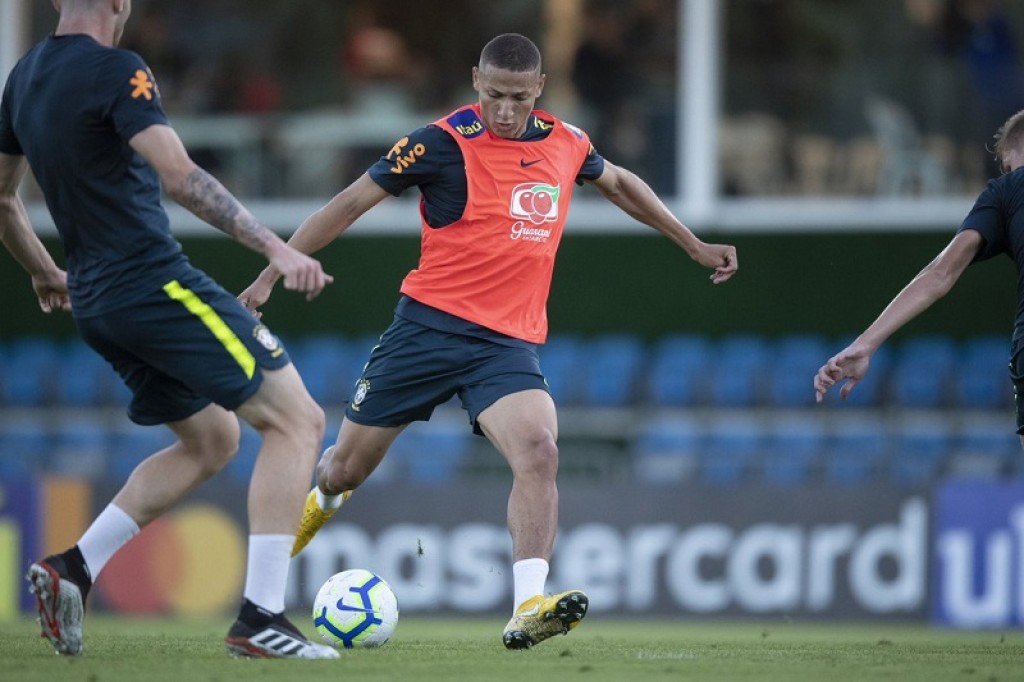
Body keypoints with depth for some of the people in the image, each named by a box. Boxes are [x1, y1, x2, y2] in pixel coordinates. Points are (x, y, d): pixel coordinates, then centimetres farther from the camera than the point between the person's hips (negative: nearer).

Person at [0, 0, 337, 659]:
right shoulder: (115, 71, -14)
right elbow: (180, 177, -24)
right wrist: (275, 247, -24)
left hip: (96, 301, 9)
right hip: (157, 282, -9)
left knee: (212, 441, 22)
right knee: (296, 419, -4)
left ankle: (73, 567, 10)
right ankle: (260, 617, -12)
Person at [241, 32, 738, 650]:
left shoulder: (565, 142, 4)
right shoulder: (445, 142, -11)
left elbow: (619, 184, 27)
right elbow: (351, 204, -5)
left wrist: (695, 246, 29)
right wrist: (272, 273, -6)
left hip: (509, 341, 2)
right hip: (430, 324, -2)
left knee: (539, 451, -25)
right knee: (348, 467, 8)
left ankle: (528, 610, -31)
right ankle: (322, 502, 47)